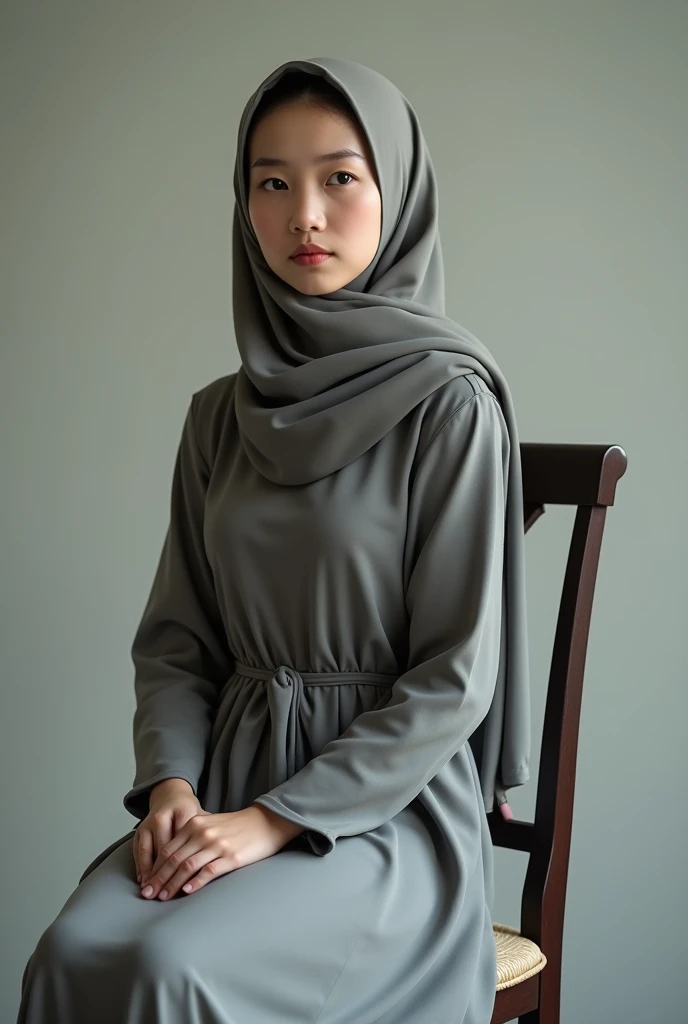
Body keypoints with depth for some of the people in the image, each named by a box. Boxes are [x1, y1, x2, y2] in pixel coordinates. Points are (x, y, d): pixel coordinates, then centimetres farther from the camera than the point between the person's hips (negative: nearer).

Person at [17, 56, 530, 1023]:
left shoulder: (449, 401, -9)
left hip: (385, 802, -4)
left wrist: (276, 818, -15)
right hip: (226, 784, 4)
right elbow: (177, 637, 10)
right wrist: (172, 782, -9)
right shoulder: (221, 416, 8)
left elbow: (455, 674, -11)